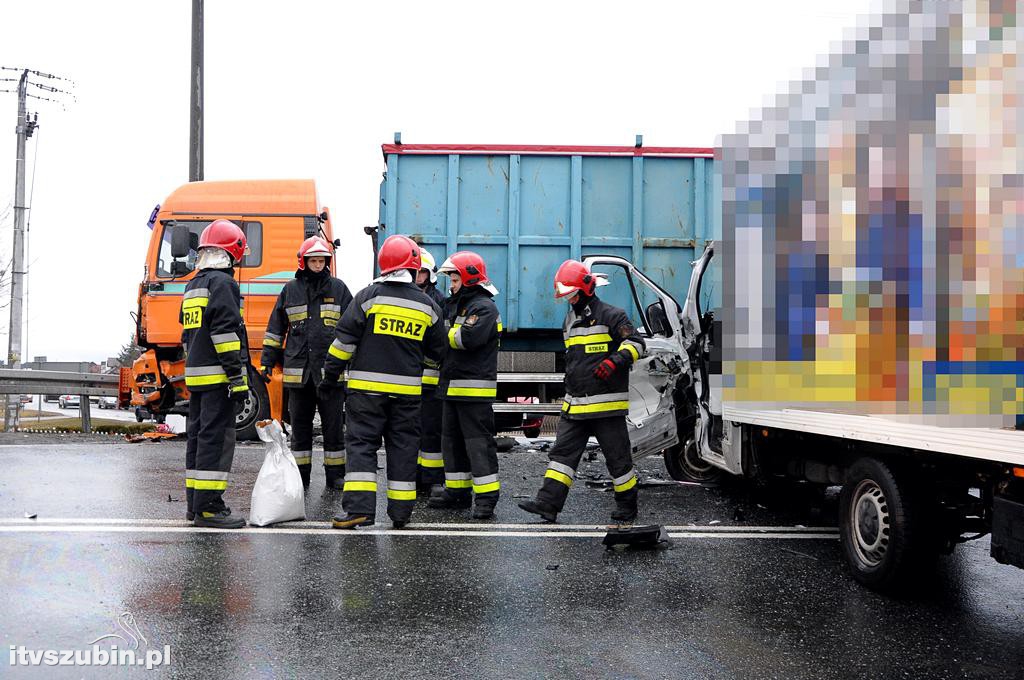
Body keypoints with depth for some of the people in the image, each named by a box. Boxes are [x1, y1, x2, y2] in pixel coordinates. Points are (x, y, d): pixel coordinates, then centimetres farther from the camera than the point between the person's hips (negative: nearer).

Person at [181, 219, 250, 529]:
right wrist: (238, 377, -20)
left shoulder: (193, 286, 21)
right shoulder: (222, 283, -10)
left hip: (195, 375, 10)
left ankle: (195, 503, 18)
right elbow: (225, 331, -19)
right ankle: (208, 507, -9)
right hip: (217, 375, -10)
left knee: (198, 436, 12)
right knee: (216, 437, -9)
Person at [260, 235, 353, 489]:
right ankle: (300, 475, 19)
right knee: (300, 426, 10)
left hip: (330, 371, -2)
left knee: (333, 425, 5)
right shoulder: (290, 290, 9)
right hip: (298, 371, 2)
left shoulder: (338, 288, 5)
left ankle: (335, 475, 14)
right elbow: (275, 328, 13)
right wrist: (267, 361, 8)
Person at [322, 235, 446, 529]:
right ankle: (401, 512, 13)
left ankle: (359, 507, -8)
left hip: (367, 386, -2)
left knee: (361, 443, 1)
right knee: (402, 448, 9)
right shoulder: (428, 305, 5)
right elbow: (437, 350, 15)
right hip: (407, 389, 2)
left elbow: (345, 339, -5)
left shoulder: (369, 296, -4)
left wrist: (331, 374, 3)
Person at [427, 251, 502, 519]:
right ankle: (458, 491, 24)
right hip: (453, 386, 10)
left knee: (478, 442, -7)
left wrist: (443, 335, -10)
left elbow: (468, 337, -25)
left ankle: (486, 497, -3)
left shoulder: (484, 307, -11)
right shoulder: (455, 305, 19)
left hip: (475, 388, -10)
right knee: (452, 440, 14)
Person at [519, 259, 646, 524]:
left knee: (617, 457, 3)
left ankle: (627, 507, 16)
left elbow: (636, 343, -12)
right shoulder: (570, 321, 17)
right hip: (574, 405, 7)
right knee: (562, 452, 1)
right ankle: (548, 503, 0)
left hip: (606, 403, -7)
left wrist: (615, 361, -27)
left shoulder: (610, 315, -7)